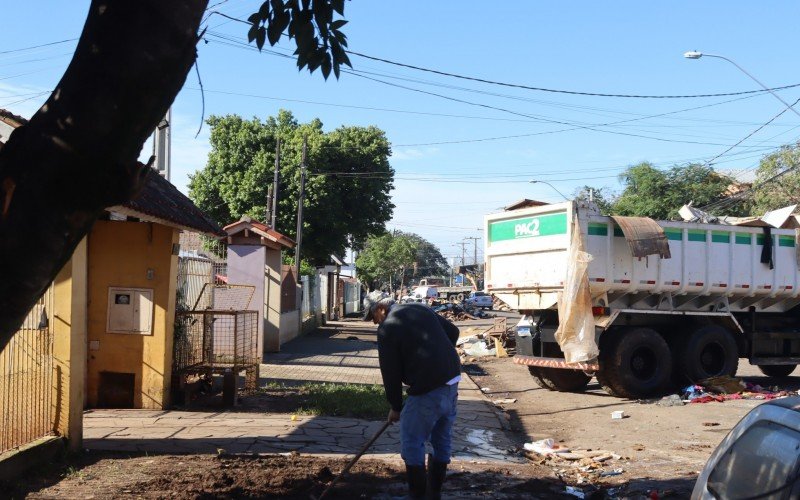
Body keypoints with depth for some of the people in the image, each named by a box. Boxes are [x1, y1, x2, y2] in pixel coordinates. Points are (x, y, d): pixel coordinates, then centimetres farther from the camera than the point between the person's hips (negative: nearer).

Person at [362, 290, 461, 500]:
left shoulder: (387, 328, -9)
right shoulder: (421, 309, 13)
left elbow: (390, 373, -6)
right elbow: (453, 331, 18)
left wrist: (395, 407, 5)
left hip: (428, 390, -8)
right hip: (452, 381, 8)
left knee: (412, 445, 4)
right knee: (442, 441, 17)